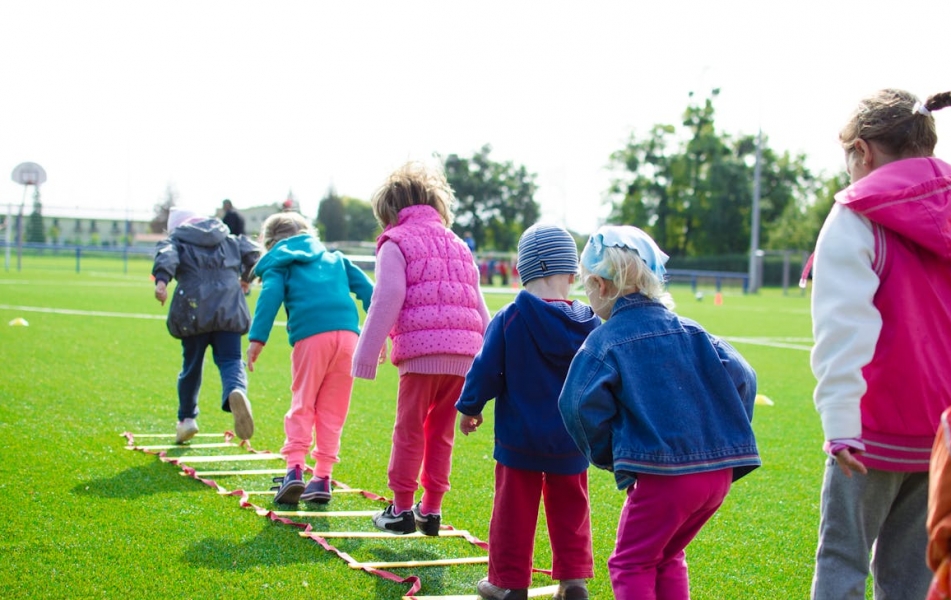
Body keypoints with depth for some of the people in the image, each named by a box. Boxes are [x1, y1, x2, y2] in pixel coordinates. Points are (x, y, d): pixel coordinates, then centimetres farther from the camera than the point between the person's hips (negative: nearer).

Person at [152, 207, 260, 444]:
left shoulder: (176, 241, 13)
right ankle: (236, 391, -37)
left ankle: (187, 418, 23)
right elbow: (252, 252, 14)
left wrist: (161, 280, -26)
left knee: (191, 365, 14)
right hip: (229, 310, 1)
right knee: (230, 360, -3)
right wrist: (245, 278, 31)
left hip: (194, 311, -1)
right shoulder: (229, 240, 23)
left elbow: (166, 256, -8)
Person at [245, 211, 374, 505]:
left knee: (302, 405, 6)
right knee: (333, 410, 9)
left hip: (310, 337, -3)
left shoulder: (278, 263, 17)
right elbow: (366, 288, 20)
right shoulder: (334, 258, 29)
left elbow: (270, 296, -2)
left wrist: (257, 338, -9)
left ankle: (294, 468, -9)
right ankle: (322, 477, 8)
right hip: (348, 333, 3)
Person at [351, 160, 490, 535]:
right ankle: (431, 510, 16)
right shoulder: (458, 245, 24)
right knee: (441, 432, 13)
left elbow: (387, 302, -6)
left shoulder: (396, 243, 4)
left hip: (421, 350, -6)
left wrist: (366, 356, -4)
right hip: (464, 353, 6)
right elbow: (479, 307, 23)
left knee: (410, 430, 4)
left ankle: (401, 509, 8)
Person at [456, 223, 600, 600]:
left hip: (519, 438, -2)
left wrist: (469, 408, 7)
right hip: (571, 441, 3)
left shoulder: (509, 319, -14)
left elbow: (486, 371, -9)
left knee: (514, 509, 7)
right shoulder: (589, 324, -5)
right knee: (570, 509, 15)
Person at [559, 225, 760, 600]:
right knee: (668, 558, 24)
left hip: (661, 475, -6)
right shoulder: (690, 331, 12)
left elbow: (582, 405, -15)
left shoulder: (605, 341, -4)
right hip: (719, 471, 6)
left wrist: (609, 456, 1)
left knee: (631, 564, 9)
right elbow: (741, 378, 6)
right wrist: (726, 438, 14)